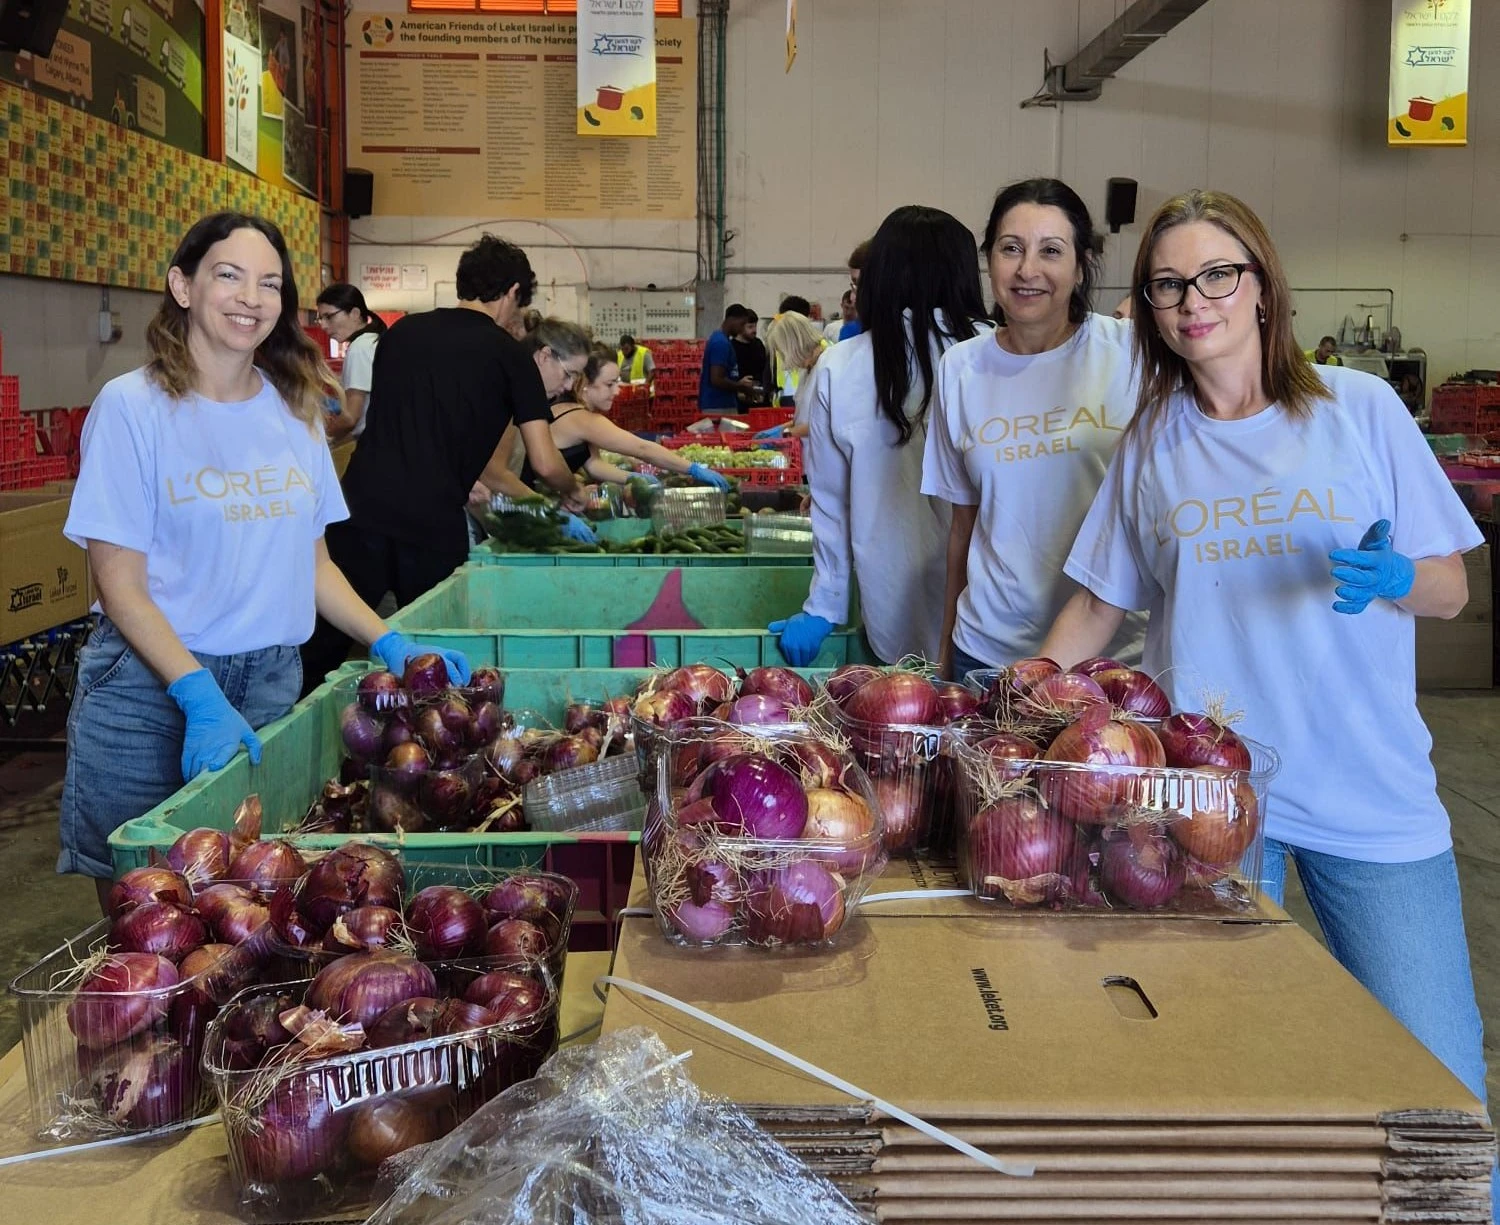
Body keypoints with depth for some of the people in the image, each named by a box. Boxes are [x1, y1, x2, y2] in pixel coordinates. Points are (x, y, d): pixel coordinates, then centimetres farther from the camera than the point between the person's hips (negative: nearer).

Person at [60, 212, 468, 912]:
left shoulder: (295, 411, 6)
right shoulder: (132, 406, -8)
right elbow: (121, 585, -11)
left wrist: (388, 644, -2)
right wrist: (201, 698, -22)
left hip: (269, 687, 4)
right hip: (148, 690, -4)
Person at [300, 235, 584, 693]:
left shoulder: (401, 332, 16)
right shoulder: (511, 355, 3)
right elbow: (545, 463, 0)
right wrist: (573, 492, 23)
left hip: (362, 508, 3)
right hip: (434, 523, -3)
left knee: (322, 650, 11)